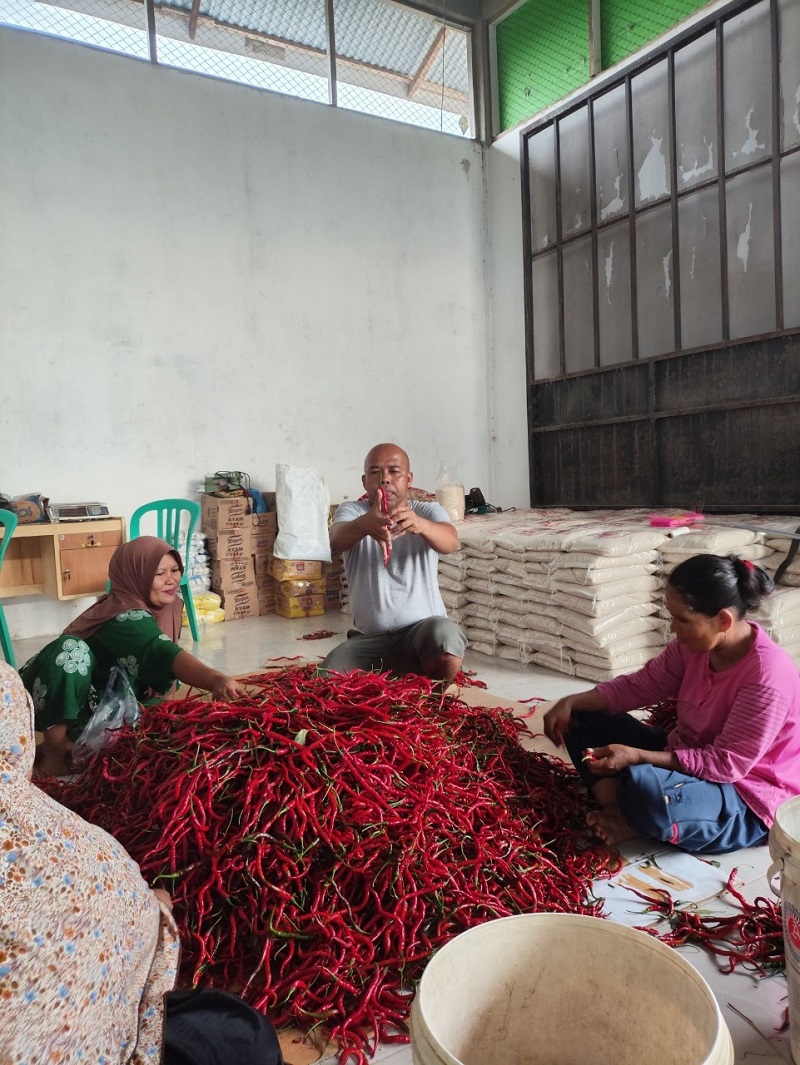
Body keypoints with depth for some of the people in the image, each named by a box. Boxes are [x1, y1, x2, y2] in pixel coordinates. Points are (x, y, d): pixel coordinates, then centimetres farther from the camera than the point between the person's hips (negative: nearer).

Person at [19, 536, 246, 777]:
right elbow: (163, 654, -49)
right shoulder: (126, 617, -31)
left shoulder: (169, 604, -6)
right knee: (70, 648, -36)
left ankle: (74, 741, -3)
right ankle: (54, 747, -18)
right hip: (57, 700, -6)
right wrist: (216, 680, -65)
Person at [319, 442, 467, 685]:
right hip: (369, 638, 1)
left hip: (424, 628, -1)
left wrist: (420, 524, -45)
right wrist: (364, 525, -46)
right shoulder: (352, 510, 3)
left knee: (445, 636, -34)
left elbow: (451, 542, -21)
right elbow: (337, 540, -22)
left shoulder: (428, 511, 2)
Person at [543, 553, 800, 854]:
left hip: (747, 800, -8)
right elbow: (639, 686, 1)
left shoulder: (767, 676, -29)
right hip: (687, 757, 8)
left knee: (645, 786, -40)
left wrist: (636, 756, -29)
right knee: (586, 719, 2)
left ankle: (633, 822, -6)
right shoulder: (695, 643, -7)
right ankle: (614, 811, -15)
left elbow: (726, 764, -26)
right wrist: (572, 702, -12)